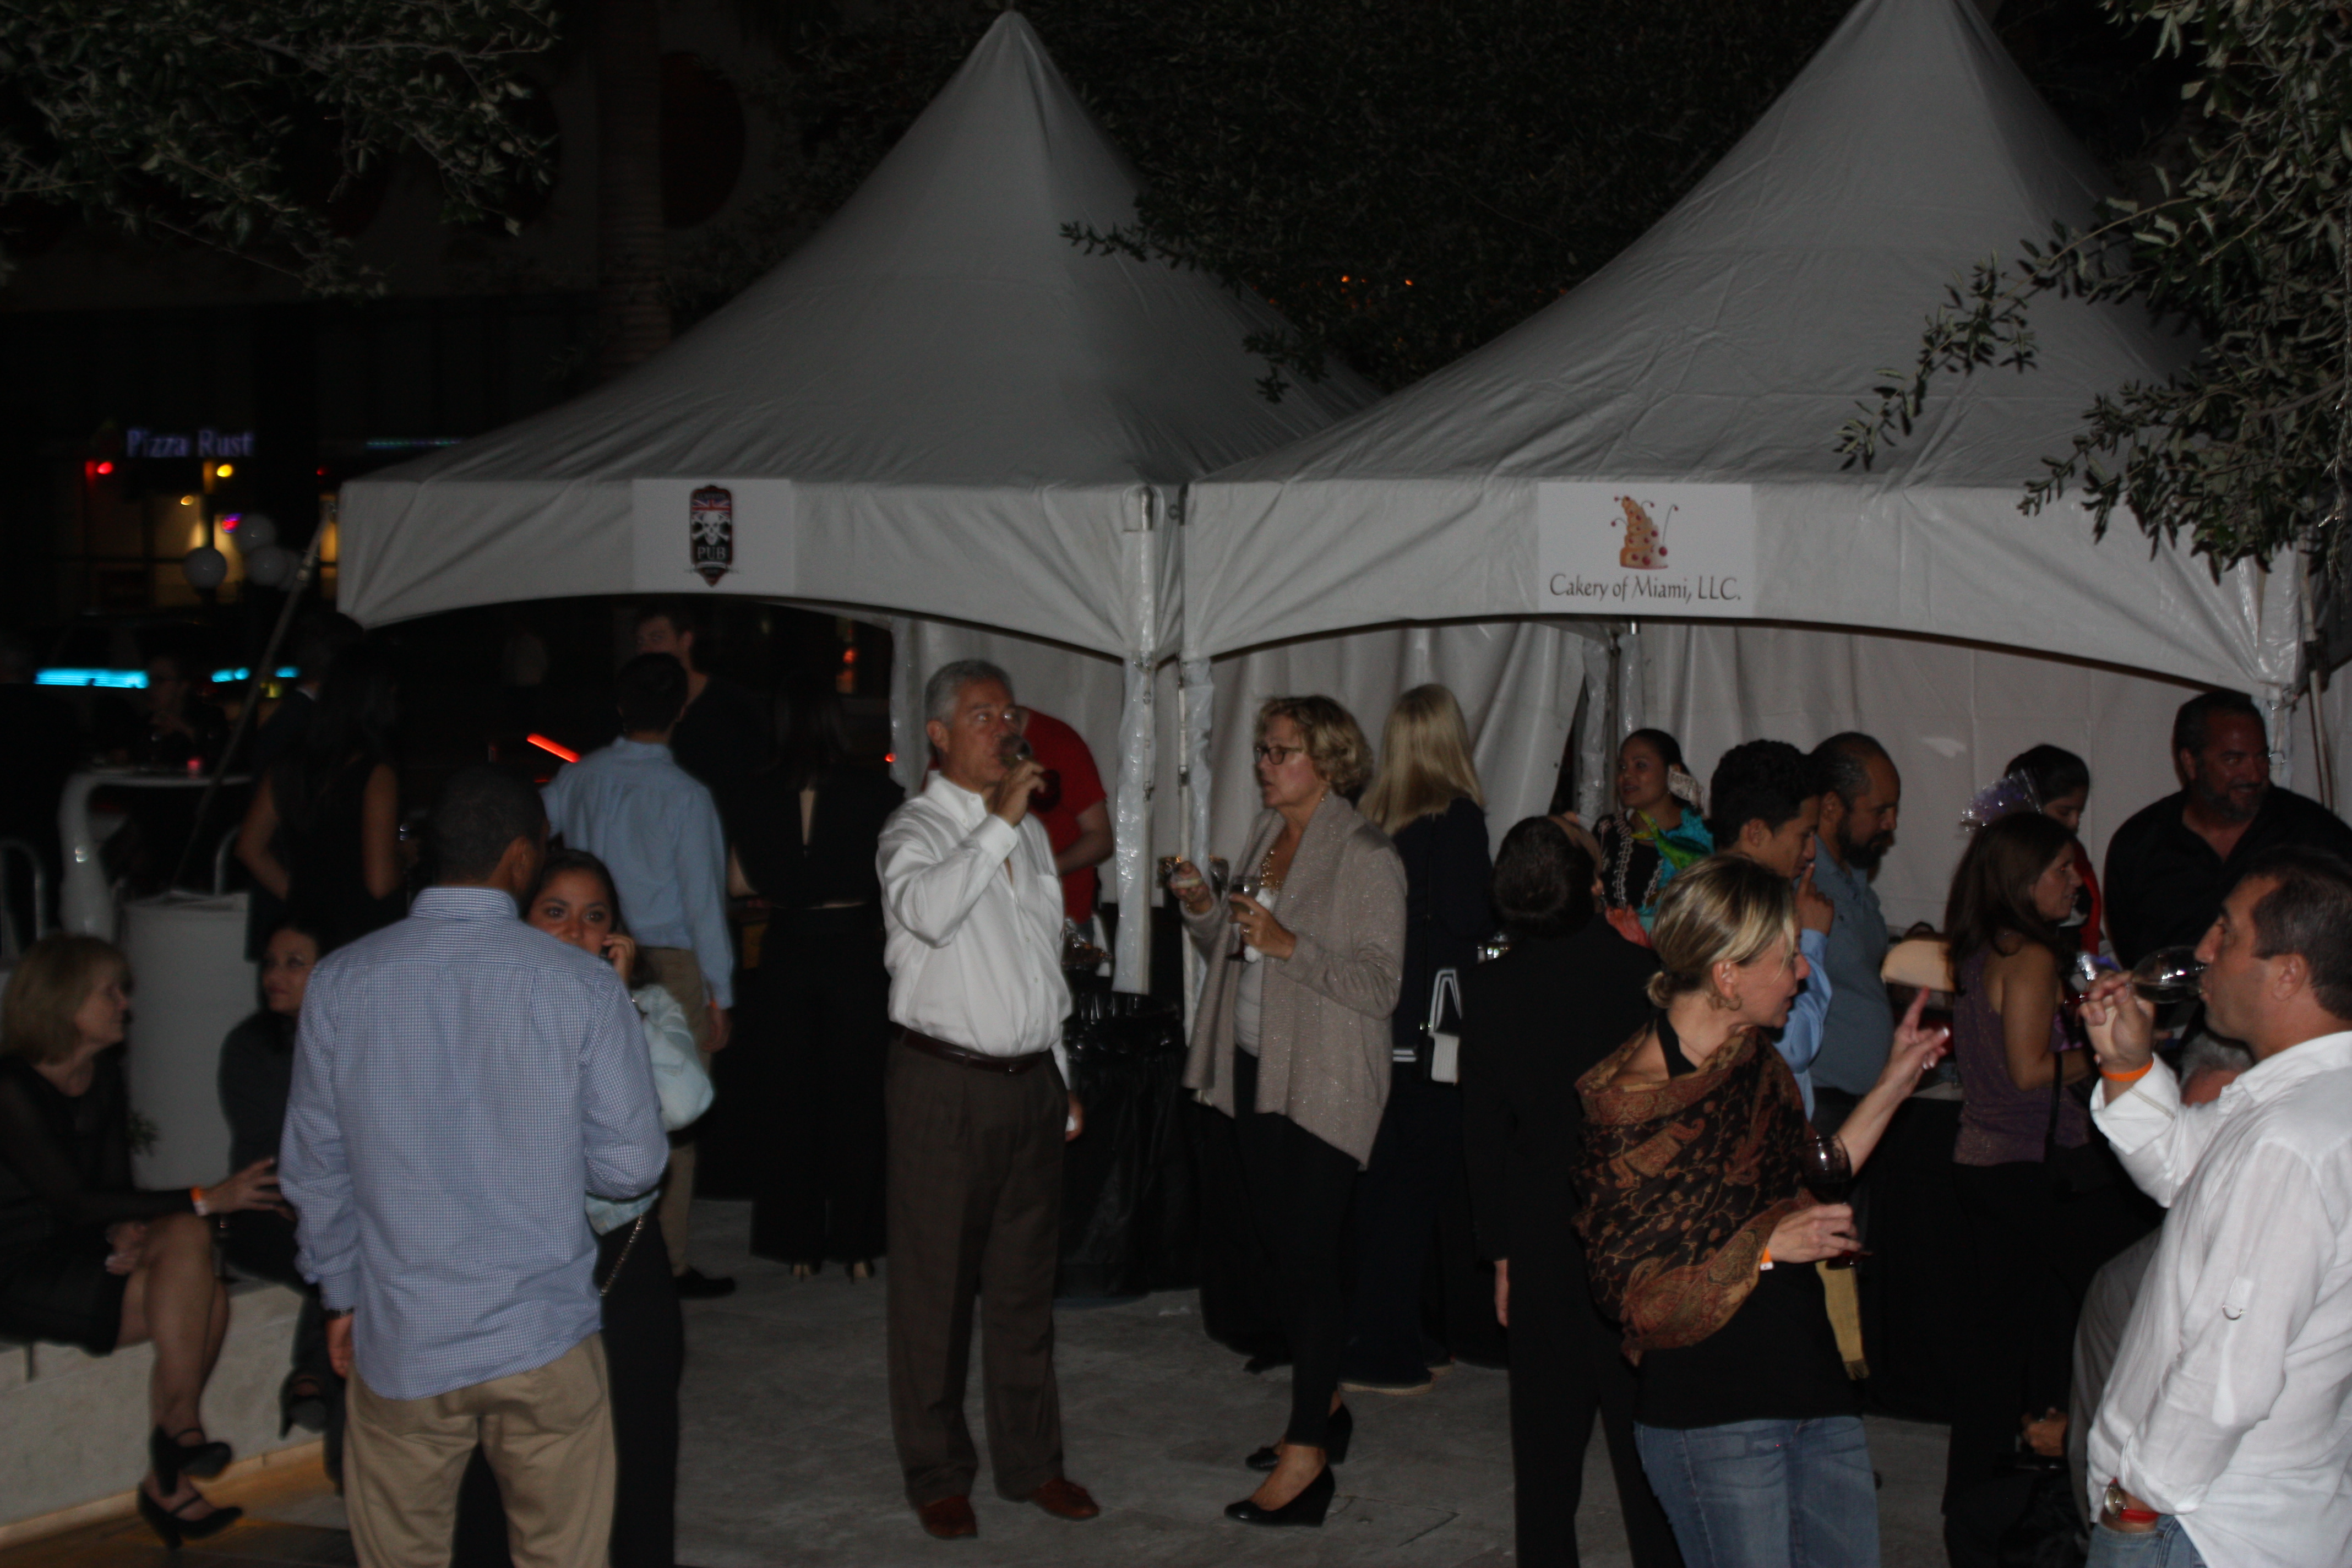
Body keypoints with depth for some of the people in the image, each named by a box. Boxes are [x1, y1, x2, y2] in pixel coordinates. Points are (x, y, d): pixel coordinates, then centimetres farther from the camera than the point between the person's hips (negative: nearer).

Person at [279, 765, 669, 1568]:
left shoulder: (340, 982, -4)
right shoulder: (585, 985, -9)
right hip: (545, 1338, -1)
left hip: (400, 1342, 2)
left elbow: (314, 1170, 3)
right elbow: (630, 1167, -6)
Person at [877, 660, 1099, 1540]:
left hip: (1031, 1080, 6)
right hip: (945, 1085, -6)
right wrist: (999, 823, -27)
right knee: (935, 1285, 2)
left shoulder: (1029, 832, 15)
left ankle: (1030, 1461, 25)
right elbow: (928, 909, -30)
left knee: (1026, 1281, 13)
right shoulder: (915, 831, -6)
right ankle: (938, 1476, 14)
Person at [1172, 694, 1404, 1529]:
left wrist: (1288, 945, -24)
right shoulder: (1266, 836, 12)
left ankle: (1306, 1460, -2)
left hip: (1324, 1079, -7)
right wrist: (1201, 908, 0)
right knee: (1280, 1242, 13)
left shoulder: (1365, 857, -10)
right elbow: (1232, 952, 19)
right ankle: (1322, 1407, 28)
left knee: (1307, 1253, -7)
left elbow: (1380, 983, -15)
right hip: (1257, 1067, 8)